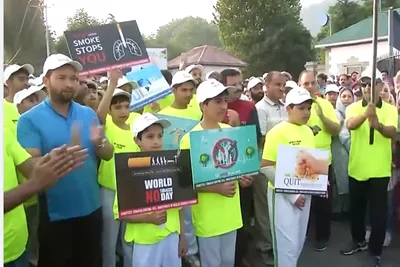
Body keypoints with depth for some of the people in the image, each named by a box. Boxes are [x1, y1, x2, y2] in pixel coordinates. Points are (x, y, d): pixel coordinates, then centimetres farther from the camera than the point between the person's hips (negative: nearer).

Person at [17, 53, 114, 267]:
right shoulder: (30, 119, -10)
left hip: (91, 208, 4)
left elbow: (108, 155, 1)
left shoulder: (88, 114, 2)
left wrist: (99, 142, -21)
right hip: (55, 213, -4)